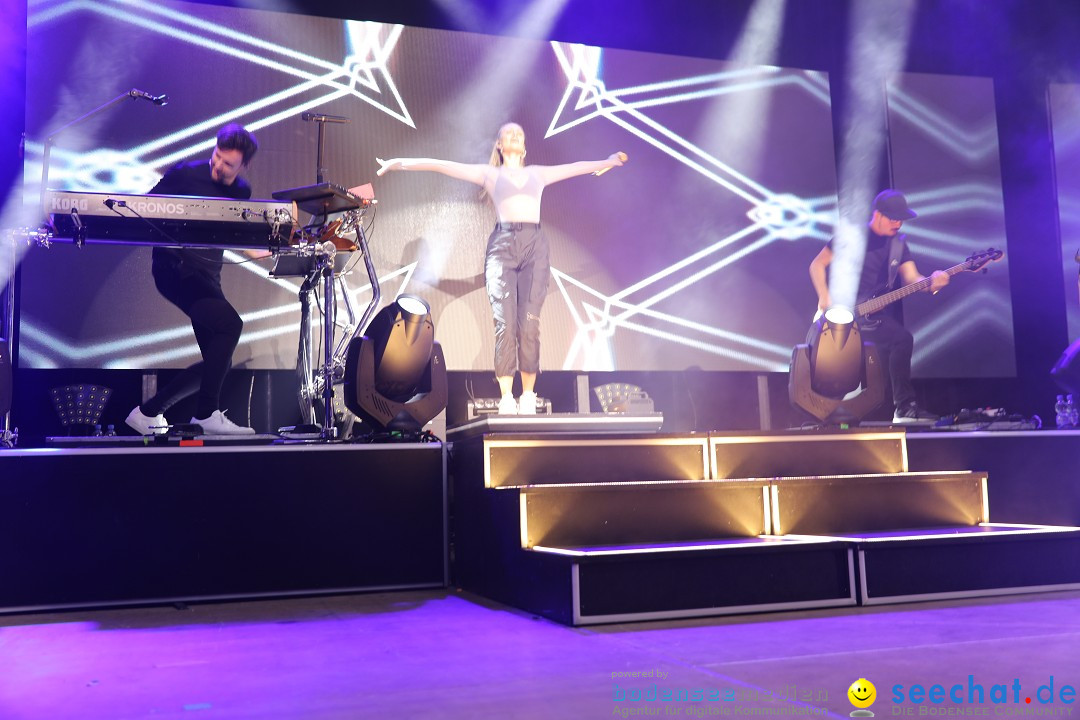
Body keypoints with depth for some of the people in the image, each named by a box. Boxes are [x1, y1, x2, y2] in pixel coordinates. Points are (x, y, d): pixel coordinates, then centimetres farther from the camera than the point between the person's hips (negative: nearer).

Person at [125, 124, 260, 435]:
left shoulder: (241, 193, 12)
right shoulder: (185, 174, -3)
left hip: (208, 275, 7)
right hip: (175, 267, -7)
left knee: (220, 361, 4)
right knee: (229, 323, -27)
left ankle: (149, 411, 16)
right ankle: (206, 414, -18)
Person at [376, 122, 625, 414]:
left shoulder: (538, 173, 26)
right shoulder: (489, 174, 18)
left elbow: (576, 167, 33)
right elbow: (440, 165, 13)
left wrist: (609, 161, 37)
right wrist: (400, 163, 8)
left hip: (535, 246, 2)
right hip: (502, 247, -1)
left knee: (529, 323, -10)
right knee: (505, 323, -11)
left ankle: (528, 394, -5)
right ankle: (506, 397, -9)